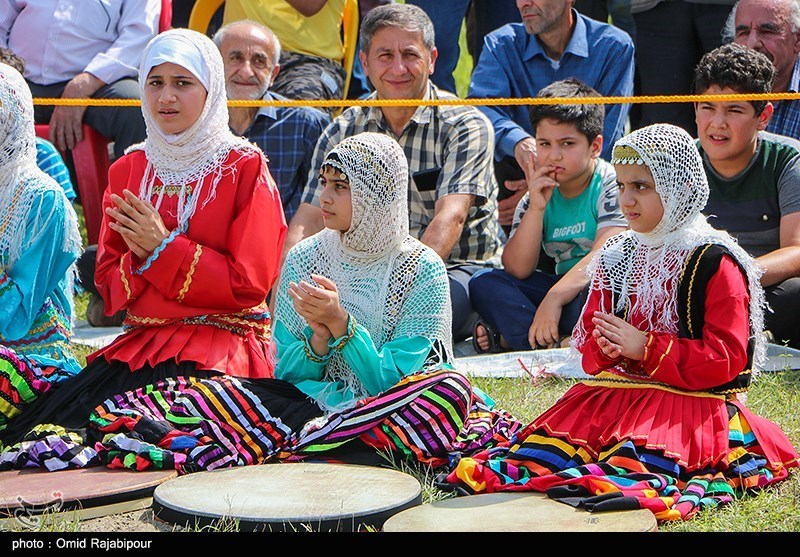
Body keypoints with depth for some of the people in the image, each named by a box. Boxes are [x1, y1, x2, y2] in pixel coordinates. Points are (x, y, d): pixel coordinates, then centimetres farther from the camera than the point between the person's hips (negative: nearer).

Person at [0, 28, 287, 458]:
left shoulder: (245, 168, 0)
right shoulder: (128, 170, 14)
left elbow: (250, 285, -7)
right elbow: (107, 285, 14)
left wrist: (161, 246, -10)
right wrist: (139, 259, -9)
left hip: (223, 344, -4)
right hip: (140, 342, 4)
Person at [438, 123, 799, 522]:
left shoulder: (715, 263, -6)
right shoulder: (617, 258, 14)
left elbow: (726, 359, -11)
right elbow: (590, 352, 22)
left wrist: (645, 347, -14)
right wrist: (606, 348, -3)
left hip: (688, 406, -6)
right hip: (614, 397, 7)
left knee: (633, 469, -35)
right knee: (541, 451, -19)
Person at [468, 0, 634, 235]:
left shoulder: (614, 47, -5)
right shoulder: (501, 45, 0)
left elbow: (606, 139, -12)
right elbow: (479, 105, -19)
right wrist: (517, 140, -42)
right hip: (519, 176, 1)